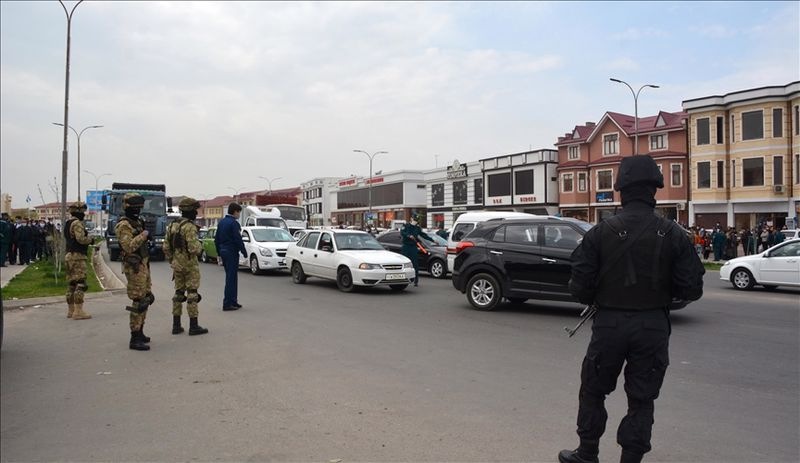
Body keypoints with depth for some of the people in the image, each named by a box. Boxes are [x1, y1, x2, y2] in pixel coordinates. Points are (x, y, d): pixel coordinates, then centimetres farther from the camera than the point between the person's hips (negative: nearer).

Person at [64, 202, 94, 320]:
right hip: (77, 256, -10)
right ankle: (78, 311, -12)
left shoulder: (68, 223, 18)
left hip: (69, 256, 10)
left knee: (72, 284, 14)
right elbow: (81, 239, -25)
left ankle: (70, 310, 19)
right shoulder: (77, 223, -13)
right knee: (80, 284, -10)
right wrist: (90, 239, -6)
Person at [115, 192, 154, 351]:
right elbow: (128, 246, -25)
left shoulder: (137, 222, 16)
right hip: (134, 267, -10)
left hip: (143, 265, 10)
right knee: (138, 302, -10)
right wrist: (142, 235, -21)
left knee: (146, 299, 15)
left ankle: (139, 332, 26)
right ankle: (135, 339, -6)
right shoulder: (124, 225, -13)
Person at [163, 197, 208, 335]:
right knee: (192, 294, -2)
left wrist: (172, 262, 19)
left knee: (178, 293, 13)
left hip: (177, 265, 8)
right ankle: (193, 326, 1)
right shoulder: (190, 227, -17)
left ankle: (176, 325, 16)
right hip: (190, 265, -8)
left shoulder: (172, 226, 9)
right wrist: (199, 245, -4)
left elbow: (166, 248, 11)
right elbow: (193, 249, -25)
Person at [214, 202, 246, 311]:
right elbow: (238, 240, -17)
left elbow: (216, 239, 17)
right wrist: (244, 252, -8)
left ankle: (233, 301, 23)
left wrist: (219, 253, 22)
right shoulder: (234, 223, -14)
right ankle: (227, 304, -5)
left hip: (223, 252, 9)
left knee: (231, 277, 17)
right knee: (231, 278, -5)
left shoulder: (221, 222, 12)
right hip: (232, 252, -9)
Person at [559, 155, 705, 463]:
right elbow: (691, 288, -4)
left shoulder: (601, 232, -11)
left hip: (610, 323, -1)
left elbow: (580, 285, -10)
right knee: (641, 400, 13)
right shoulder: (673, 235, -6)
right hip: (653, 326, 1)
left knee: (593, 391, 17)